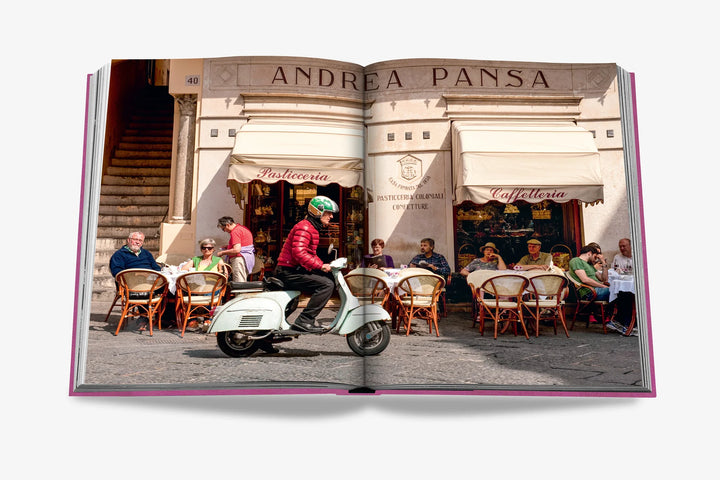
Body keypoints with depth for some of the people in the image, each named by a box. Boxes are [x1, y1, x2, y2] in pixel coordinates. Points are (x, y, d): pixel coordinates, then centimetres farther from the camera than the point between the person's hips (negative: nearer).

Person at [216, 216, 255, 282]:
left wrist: (222, 253, -10)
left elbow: (237, 250, -22)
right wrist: (228, 247, 21)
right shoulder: (242, 227, 17)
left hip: (239, 259, -11)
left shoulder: (235, 232, -14)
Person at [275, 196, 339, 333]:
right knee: (327, 284, -21)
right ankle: (304, 321, -22)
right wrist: (321, 266, -26)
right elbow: (299, 253, -28)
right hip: (290, 272, -11)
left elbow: (311, 254, 28)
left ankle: (308, 318, 10)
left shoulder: (313, 228, 21)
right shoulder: (304, 228, -14)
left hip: (296, 270, 11)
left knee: (330, 279, 12)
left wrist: (324, 266, 12)